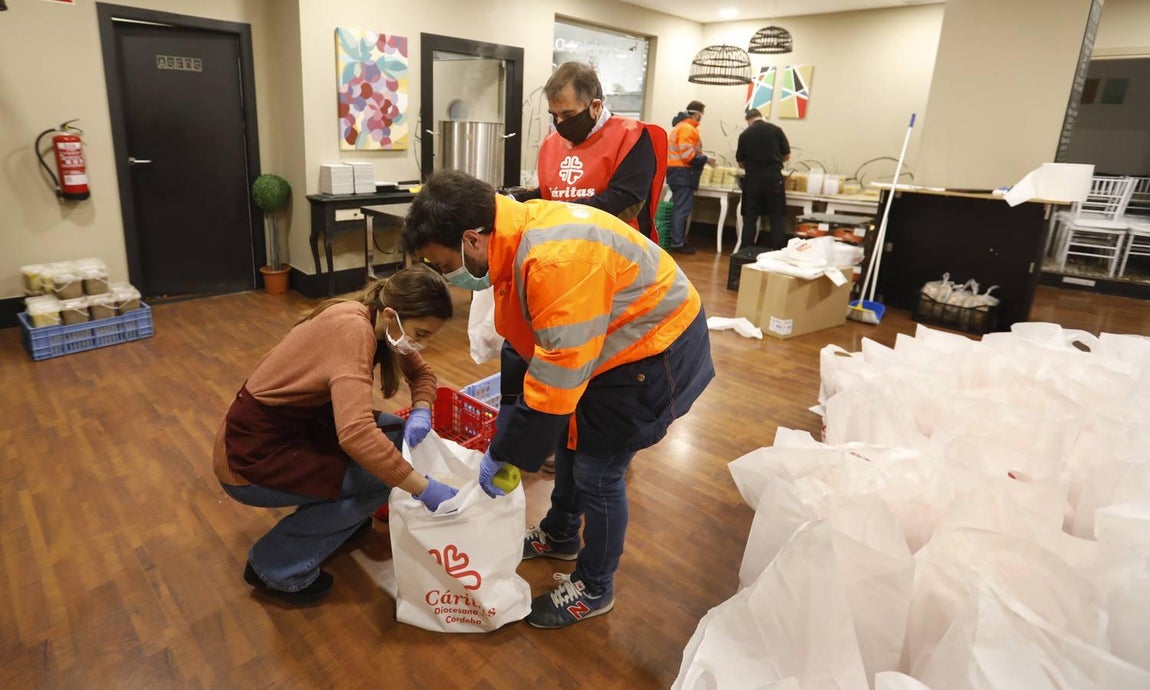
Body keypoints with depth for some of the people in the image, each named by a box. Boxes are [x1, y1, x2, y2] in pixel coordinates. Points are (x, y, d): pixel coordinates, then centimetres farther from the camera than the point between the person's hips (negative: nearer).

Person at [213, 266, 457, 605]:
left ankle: (332, 516, 21)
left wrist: (420, 414, -12)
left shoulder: (373, 320, -4)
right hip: (250, 458, -8)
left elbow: (422, 373, 9)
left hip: (292, 428, 8)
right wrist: (425, 489, -34)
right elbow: (356, 435, -41)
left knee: (398, 439, 1)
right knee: (383, 473, -16)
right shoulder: (352, 330, -30)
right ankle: (276, 564, -1)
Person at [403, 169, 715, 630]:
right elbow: (524, 341, 5)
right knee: (571, 438, 21)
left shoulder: (557, 260, -36)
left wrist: (504, 454, -19)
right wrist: (506, 430, 8)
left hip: (656, 346, -9)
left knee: (597, 470, -1)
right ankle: (559, 534, 45)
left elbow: (556, 378, -31)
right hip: (602, 339, 9)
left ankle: (594, 589, 23)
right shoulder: (516, 237, -5)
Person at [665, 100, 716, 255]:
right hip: (683, 173, -11)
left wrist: (702, 158, 14)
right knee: (682, 209, -8)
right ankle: (677, 243, -7)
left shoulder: (681, 126, 19)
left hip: (678, 172, 11)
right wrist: (705, 160, -12)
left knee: (679, 208, 14)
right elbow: (687, 154, -22)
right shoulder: (687, 128, -14)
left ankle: (678, 240, 19)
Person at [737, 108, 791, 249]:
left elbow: (741, 163, 5)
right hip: (774, 178, 0)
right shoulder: (776, 130, 1)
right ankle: (778, 251, 3)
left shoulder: (745, 134, 0)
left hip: (752, 179, 0)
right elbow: (786, 155, 6)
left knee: (750, 218, 9)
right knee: (777, 217, 6)